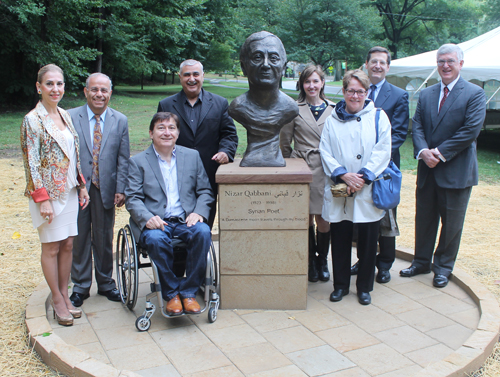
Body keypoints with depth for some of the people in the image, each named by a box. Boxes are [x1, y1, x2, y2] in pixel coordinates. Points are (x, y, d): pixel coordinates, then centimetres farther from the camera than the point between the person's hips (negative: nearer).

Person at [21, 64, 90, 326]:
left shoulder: (65, 115, 9)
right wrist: (42, 199, -16)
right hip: (48, 192, -6)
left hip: (69, 190, 6)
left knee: (68, 245, 10)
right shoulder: (32, 120, -10)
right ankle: (57, 299, 18)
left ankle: (65, 295, 24)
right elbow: (32, 162, -13)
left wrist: (81, 185, 11)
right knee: (51, 247, 4)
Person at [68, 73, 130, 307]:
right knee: (79, 239, 9)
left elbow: (123, 158, 2)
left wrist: (121, 189, -6)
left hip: (105, 189, 1)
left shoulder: (120, 120, 4)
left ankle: (105, 283, 28)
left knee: (104, 239, 11)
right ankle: (80, 286, 24)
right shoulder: (70, 117, -1)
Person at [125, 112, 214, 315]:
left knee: (203, 232, -31)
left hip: (186, 220, 2)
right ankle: (171, 294, -14)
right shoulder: (138, 161, 10)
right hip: (155, 222, -1)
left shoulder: (192, 156, 16)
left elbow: (205, 191, 13)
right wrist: (147, 218, -19)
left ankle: (189, 292, -17)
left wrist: (199, 212, -8)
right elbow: (132, 198, 1)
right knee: (155, 238, -35)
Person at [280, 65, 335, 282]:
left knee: (323, 220, 0)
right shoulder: (294, 109, 5)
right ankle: (311, 263, 23)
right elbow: (285, 143, 10)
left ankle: (322, 261, 23)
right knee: (306, 219, 4)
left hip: (326, 171, 1)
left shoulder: (333, 109, 8)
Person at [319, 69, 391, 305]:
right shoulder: (332, 119, 9)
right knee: (340, 240, 8)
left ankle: (364, 287, 23)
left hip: (368, 192, -1)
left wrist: (363, 177, -14)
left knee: (367, 242, 5)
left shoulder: (378, 117, 5)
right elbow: (325, 151, 2)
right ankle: (340, 285, 24)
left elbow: (382, 152, -3)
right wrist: (343, 174, -13)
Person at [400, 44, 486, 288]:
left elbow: (471, 130, -14)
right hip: (427, 168, 5)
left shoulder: (474, 94, -5)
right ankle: (421, 262, 32)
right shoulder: (426, 95, 10)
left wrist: (440, 153, -17)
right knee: (424, 219, 15)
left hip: (456, 171, -4)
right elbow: (417, 126, 3)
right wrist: (423, 151, -16)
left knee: (451, 223, 7)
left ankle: (443, 267, 25)